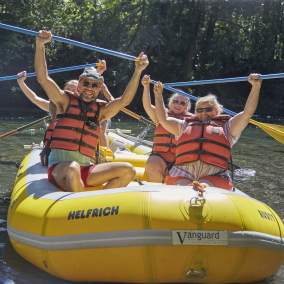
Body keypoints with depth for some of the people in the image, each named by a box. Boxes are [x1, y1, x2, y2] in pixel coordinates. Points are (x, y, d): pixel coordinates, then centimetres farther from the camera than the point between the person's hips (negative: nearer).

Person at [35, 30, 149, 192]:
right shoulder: (66, 102, 8)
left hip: (85, 169, 4)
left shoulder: (100, 111, 17)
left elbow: (124, 100, 6)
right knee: (73, 169, -41)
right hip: (59, 167, -4)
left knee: (128, 171, -13)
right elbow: (43, 78, -1)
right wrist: (40, 45, -11)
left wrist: (138, 72, -3)